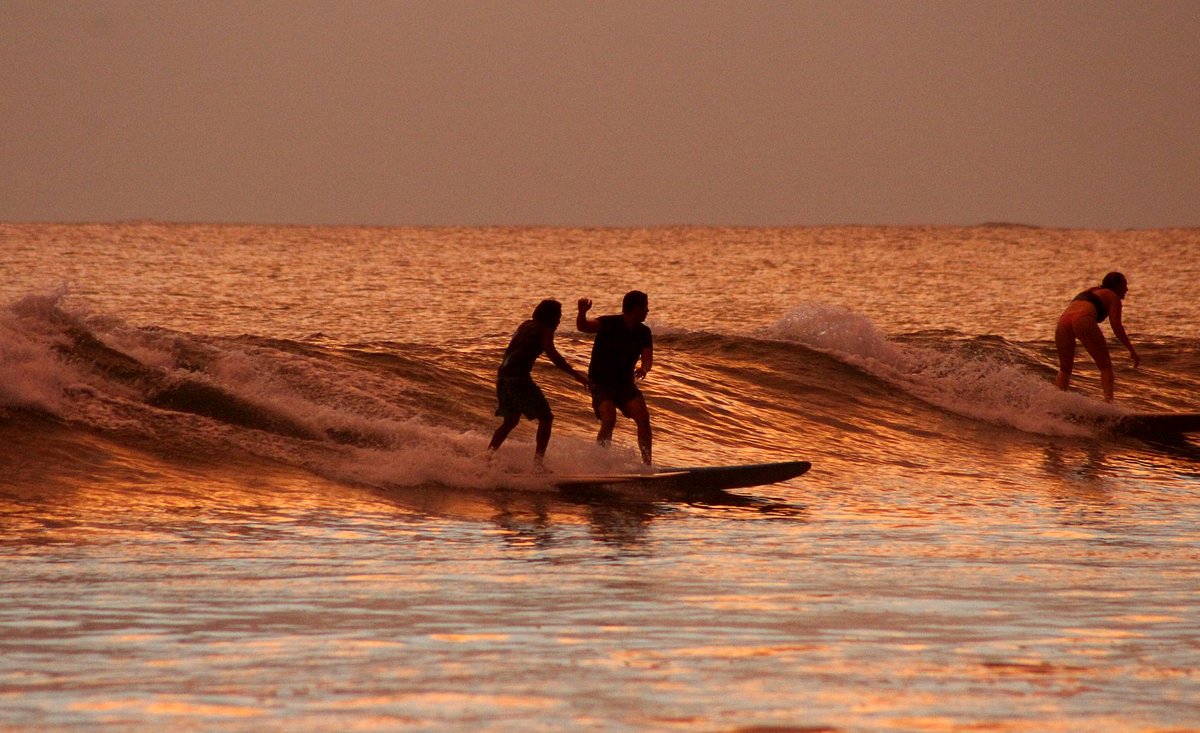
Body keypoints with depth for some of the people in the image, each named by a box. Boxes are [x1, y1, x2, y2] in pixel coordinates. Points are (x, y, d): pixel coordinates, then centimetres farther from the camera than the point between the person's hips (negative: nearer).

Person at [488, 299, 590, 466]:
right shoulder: (545, 330, 0)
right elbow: (551, 353, -15)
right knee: (545, 418, -1)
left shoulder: (525, 326, 23)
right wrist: (575, 374, -19)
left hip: (503, 375, 8)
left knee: (510, 421, 23)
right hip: (518, 376, -8)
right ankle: (538, 462, -10)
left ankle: (487, 456, 18)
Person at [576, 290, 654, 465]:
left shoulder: (644, 333, 2)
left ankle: (647, 463, -8)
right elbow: (583, 326, -30)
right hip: (601, 383, -5)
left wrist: (644, 368, -35)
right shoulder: (609, 324, -14)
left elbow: (647, 358, -10)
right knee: (609, 419, -26)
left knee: (643, 416, -15)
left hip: (625, 383, 5)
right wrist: (582, 313, -54)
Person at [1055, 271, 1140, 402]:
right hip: (1083, 320, -6)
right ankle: (1108, 400, -17)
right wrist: (1132, 350, 10)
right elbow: (1116, 327, 7)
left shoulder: (1090, 291, 38)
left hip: (1063, 319, 6)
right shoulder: (1113, 297, 18)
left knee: (1065, 368, 19)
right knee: (1105, 365, 1)